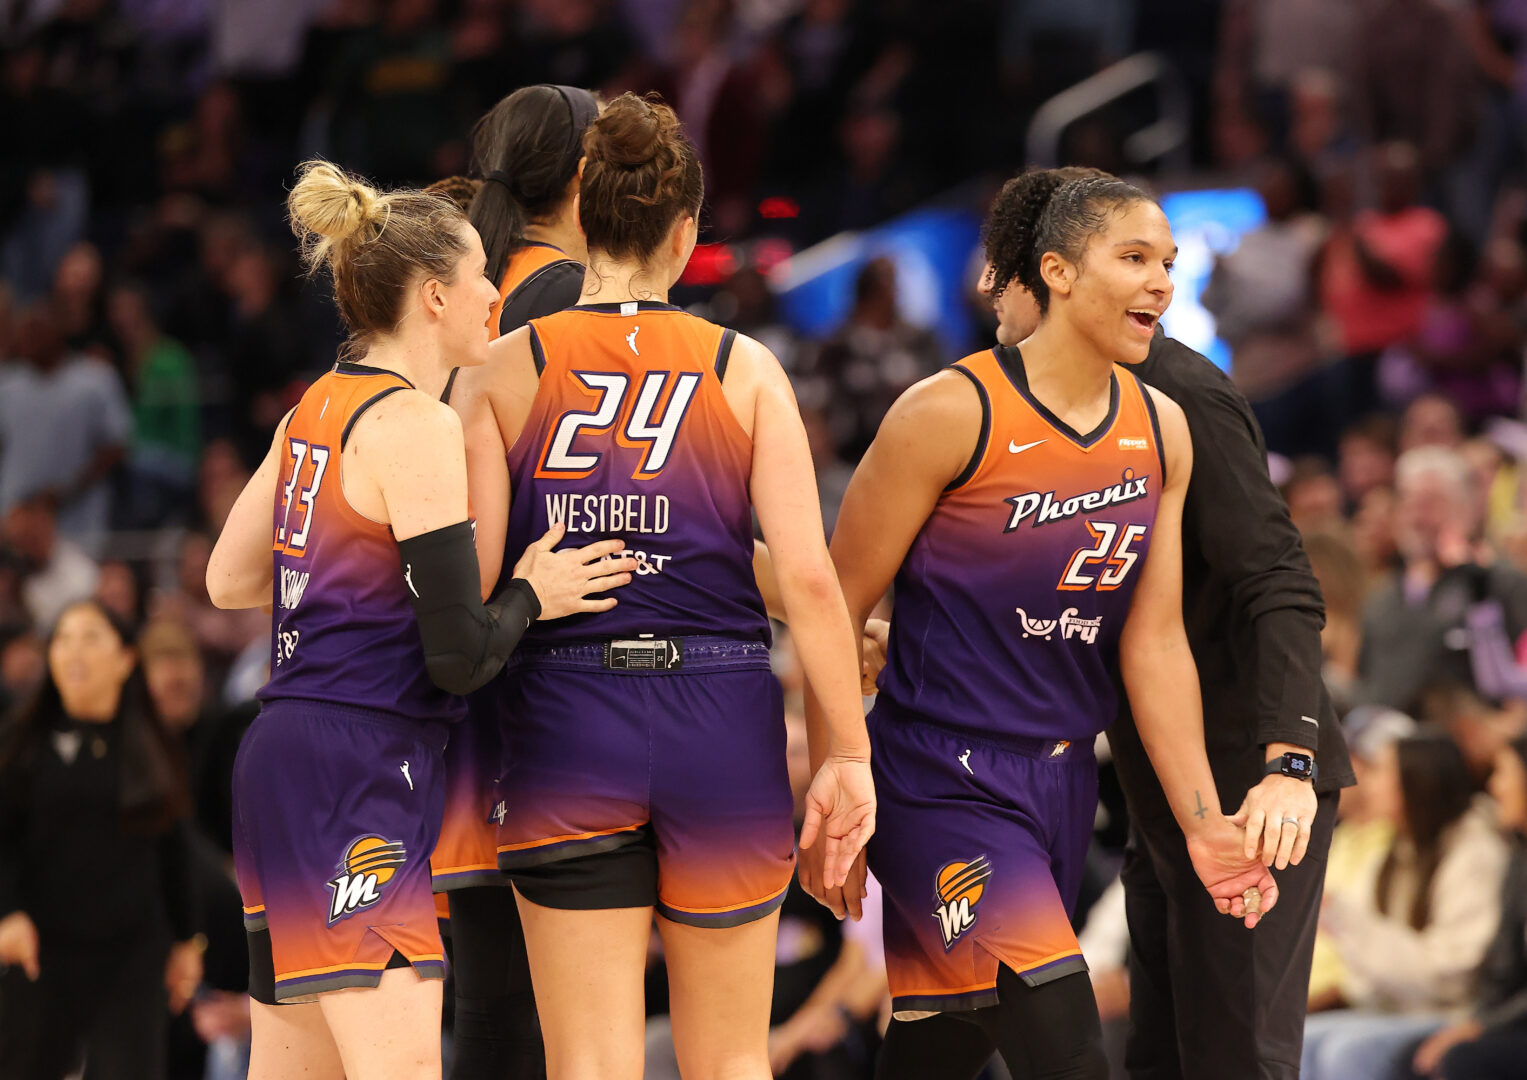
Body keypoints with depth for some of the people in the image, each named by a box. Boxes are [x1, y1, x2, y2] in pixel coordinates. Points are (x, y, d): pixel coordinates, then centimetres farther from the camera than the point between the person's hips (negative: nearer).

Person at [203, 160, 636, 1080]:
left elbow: (229, 582, 23)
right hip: (362, 771, -10)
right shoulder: (415, 425, -13)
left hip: (283, 761, 10)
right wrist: (533, 595, 2)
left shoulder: (318, 409, 13)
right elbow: (460, 655, -16)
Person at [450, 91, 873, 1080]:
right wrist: (849, 749, 0)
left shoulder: (502, 375, 0)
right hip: (723, 724, 0)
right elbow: (807, 574, -6)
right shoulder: (745, 371, 1)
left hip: (565, 726, 0)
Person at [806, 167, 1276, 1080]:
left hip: (1063, 783, 7)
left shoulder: (1162, 431, 6)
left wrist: (1204, 823, 2)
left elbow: (1153, 642, 9)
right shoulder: (952, 414, -13)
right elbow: (837, 611, -7)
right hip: (942, 784, -7)